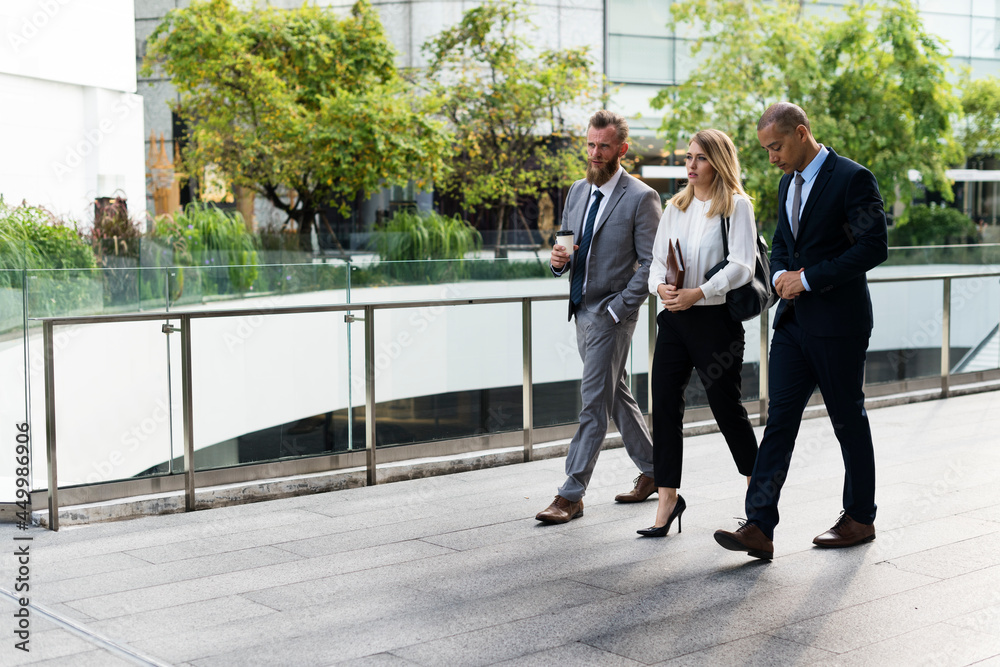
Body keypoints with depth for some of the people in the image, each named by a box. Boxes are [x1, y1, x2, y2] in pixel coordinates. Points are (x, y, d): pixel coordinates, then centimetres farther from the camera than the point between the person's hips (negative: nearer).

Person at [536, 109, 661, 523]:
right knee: (617, 396, 16)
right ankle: (652, 471, 30)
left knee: (594, 401, -8)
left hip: (612, 312, -8)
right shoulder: (577, 191, 12)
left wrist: (617, 310, -17)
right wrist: (559, 259, -5)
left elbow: (650, 265, -12)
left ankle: (572, 494, -5)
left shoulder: (641, 198, -11)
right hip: (581, 310, 8)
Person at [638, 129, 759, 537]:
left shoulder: (737, 205, -3)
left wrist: (698, 293, -21)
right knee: (664, 405, -1)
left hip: (716, 319, -5)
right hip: (675, 319, 5)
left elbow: (741, 265, -12)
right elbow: (658, 259, 13)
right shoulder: (675, 207, 14)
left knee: (726, 405, 3)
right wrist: (660, 286, -9)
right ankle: (667, 499, 5)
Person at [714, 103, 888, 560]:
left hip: (838, 322, -7)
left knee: (848, 420, 6)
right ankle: (759, 528, -5)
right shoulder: (788, 184, 14)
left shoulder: (852, 178, -11)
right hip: (794, 320, 7)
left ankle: (860, 518, 22)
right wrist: (781, 275, 1)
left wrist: (808, 278, -18)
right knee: (779, 419, -1)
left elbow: (874, 246, -17)